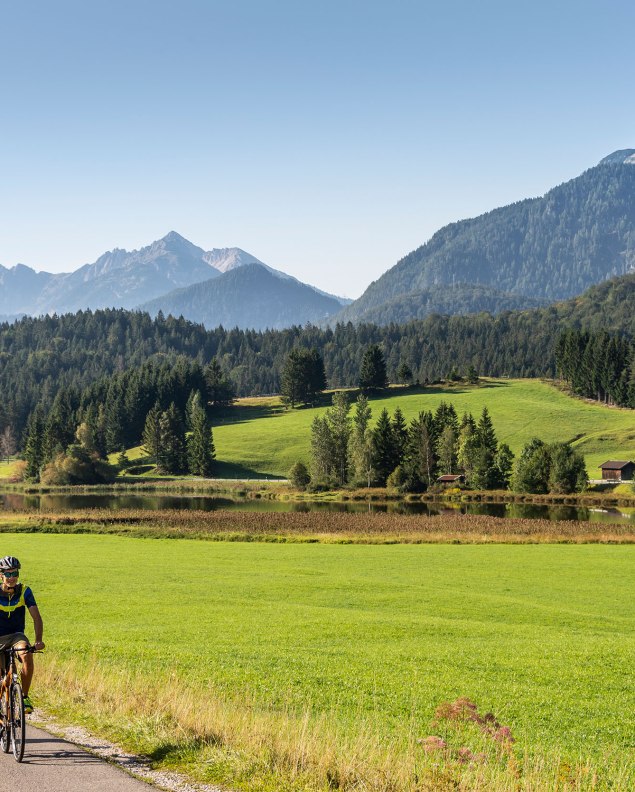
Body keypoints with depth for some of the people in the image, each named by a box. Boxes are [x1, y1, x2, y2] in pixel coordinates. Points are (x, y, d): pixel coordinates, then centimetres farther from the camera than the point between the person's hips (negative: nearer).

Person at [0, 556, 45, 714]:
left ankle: (25, 697, -18)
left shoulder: (24, 591, -11)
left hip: (16, 635, 0)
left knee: (27, 656, -32)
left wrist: (38, 640, -30)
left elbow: (36, 616, -16)